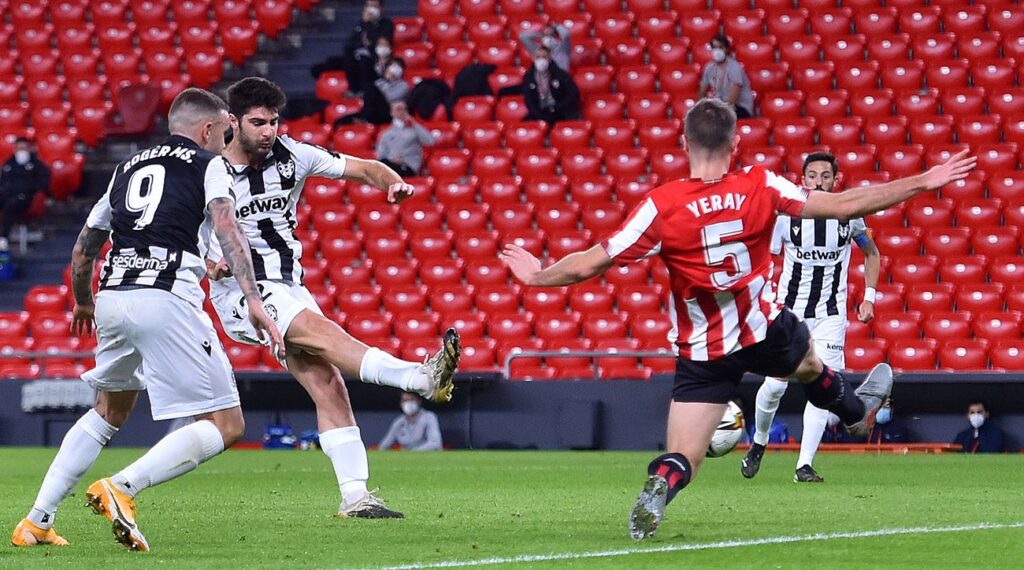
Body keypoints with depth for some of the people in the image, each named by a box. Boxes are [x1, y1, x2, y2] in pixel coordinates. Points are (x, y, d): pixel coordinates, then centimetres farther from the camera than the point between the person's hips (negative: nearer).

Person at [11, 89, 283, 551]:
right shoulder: (209, 165, 9)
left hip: (112, 299, 7)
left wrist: (83, 303, 49)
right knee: (226, 426, -2)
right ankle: (121, 489, -19)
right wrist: (253, 299, -18)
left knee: (109, 412, 28)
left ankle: (37, 521, 21)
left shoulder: (128, 167, 26)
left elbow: (83, 249, 31)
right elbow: (226, 227, -10)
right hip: (166, 300, -7)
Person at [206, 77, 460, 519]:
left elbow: (363, 168, 6)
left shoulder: (291, 155, 3)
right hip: (241, 292, -6)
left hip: (289, 290, 6)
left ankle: (354, 495, -3)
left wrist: (392, 182, -16)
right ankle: (423, 378, -48)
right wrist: (210, 264, -21)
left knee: (328, 385, -5)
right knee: (319, 329, -30)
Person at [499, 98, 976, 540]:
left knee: (681, 458, -2)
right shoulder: (761, 187, -14)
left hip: (702, 352, -2)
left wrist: (538, 276, 3)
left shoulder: (661, 205, -19)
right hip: (765, 333, 2)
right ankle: (859, 410, 64)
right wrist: (923, 183, 1)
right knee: (810, 364, 35)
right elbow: (842, 206, -8)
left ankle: (656, 491, -34)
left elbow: (588, 265, -17)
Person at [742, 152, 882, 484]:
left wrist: (869, 297, 6)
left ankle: (804, 465, -7)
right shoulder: (786, 214, -8)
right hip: (789, 311, -1)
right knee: (775, 385, -4)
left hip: (831, 314, 1)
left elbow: (871, 253, 15)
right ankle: (759, 443, 24)